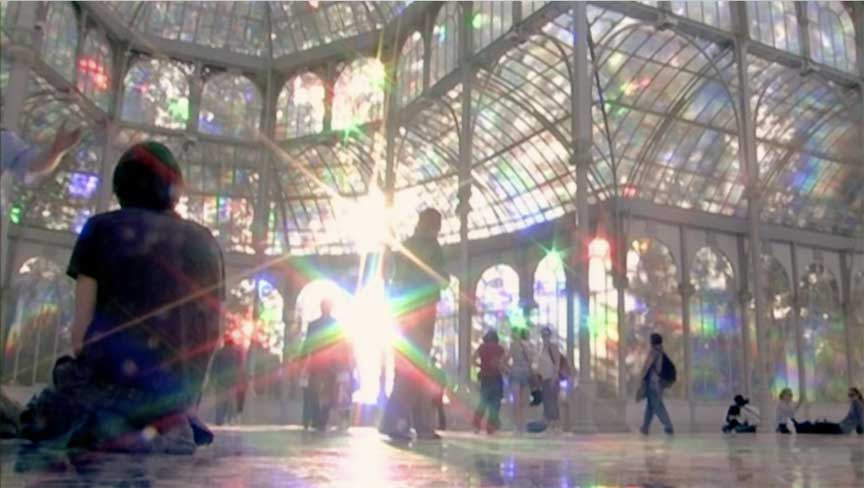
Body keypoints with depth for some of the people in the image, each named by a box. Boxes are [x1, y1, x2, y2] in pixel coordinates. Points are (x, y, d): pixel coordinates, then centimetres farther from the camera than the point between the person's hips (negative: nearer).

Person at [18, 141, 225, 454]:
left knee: (39, 419, 23)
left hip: (116, 378, -4)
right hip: (181, 392, 4)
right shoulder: (207, 243, 11)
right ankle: (165, 428, 3)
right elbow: (211, 337, 9)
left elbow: (81, 329, -2)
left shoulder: (103, 228, 2)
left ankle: (104, 426, -6)